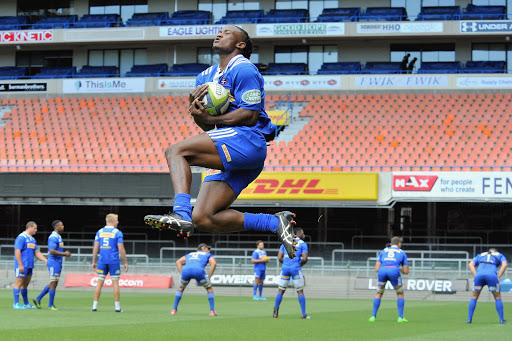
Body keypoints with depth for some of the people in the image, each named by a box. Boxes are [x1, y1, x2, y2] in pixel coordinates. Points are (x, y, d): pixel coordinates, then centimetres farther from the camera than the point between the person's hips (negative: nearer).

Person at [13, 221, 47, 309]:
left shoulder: (32, 239, 17)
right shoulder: (21, 237, -11)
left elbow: (37, 252, 19)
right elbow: (17, 251, -17)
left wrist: (46, 261, 9)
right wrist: (20, 265, -21)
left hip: (29, 266, 9)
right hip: (22, 265, -9)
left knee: (25, 284, 12)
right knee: (18, 283, -7)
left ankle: (26, 304, 16)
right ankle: (16, 304, -6)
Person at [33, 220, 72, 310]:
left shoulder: (58, 237, 17)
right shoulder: (53, 237, -16)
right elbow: (51, 251, -24)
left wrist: (65, 254, 10)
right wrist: (64, 254, -20)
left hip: (58, 263, 10)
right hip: (54, 263, -10)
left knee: (53, 284, 13)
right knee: (54, 283, -4)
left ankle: (38, 299, 17)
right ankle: (51, 305, 2)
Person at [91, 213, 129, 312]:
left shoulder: (100, 232, 7)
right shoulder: (117, 233, -4)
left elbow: (95, 248, 4)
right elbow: (121, 249, -8)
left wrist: (94, 262, 11)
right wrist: (125, 262, -1)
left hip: (102, 261, 3)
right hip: (114, 261, -3)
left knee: (99, 282, 7)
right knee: (115, 283, 2)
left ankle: (95, 305, 4)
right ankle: (117, 306, 1)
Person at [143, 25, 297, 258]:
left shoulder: (243, 70, -4)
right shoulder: (205, 77, 23)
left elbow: (250, 115, -13)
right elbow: (207, 127, 22)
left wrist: (210, 118, -15)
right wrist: (195, 106, 1)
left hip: (247, 140, -10)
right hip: (229, 156, 10)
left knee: (176, 151, -22)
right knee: (203, 219, -2)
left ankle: (181, 214, -37)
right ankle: (275, 223, 2)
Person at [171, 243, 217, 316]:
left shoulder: (189, 254, 40)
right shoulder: (208, 255, 30)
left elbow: (178, 262, 26)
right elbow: (214, 263, 9)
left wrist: (182, 274, 21)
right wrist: (208, 277, 10)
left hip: (186, 270, 3)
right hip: (198, 271, -3)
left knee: (181, 288, 31)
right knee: (209, 288, 22)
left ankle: (174, 310, 23)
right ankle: (212, 311, 13)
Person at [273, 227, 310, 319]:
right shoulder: (302, 244, 2)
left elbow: (279, 257, 7)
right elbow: (304, 258, -9)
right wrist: (300, 265, 10)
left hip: (285, 268, 3)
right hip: (296, 269, -3)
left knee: (281, 290, 10)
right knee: (300, 291, 4)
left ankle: (276, 312, 4)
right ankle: (303, 314, 3)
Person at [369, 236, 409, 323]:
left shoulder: (383, 252, 29)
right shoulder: (402, 253, 25)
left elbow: (377, 269, 20)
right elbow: (406, 271, 21)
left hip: (382, 271, 2)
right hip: (394, 272, -2)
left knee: (379, 294, 24)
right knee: (400, 294, 21)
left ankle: (373, 316, 14)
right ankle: (400, 317, 11)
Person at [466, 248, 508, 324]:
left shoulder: (480, 255, 35)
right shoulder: (500, 255, 29)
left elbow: (470, 264, 19)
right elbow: (505, 264, 7)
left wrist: (476, 276, 11)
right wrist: (498, 277, 5)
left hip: (479, 275, 2)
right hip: (492, 275, -2)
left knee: (474, 297, 18)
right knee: (498, 297, 16)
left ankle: (469, 318, 9)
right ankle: (501, 319, 12)